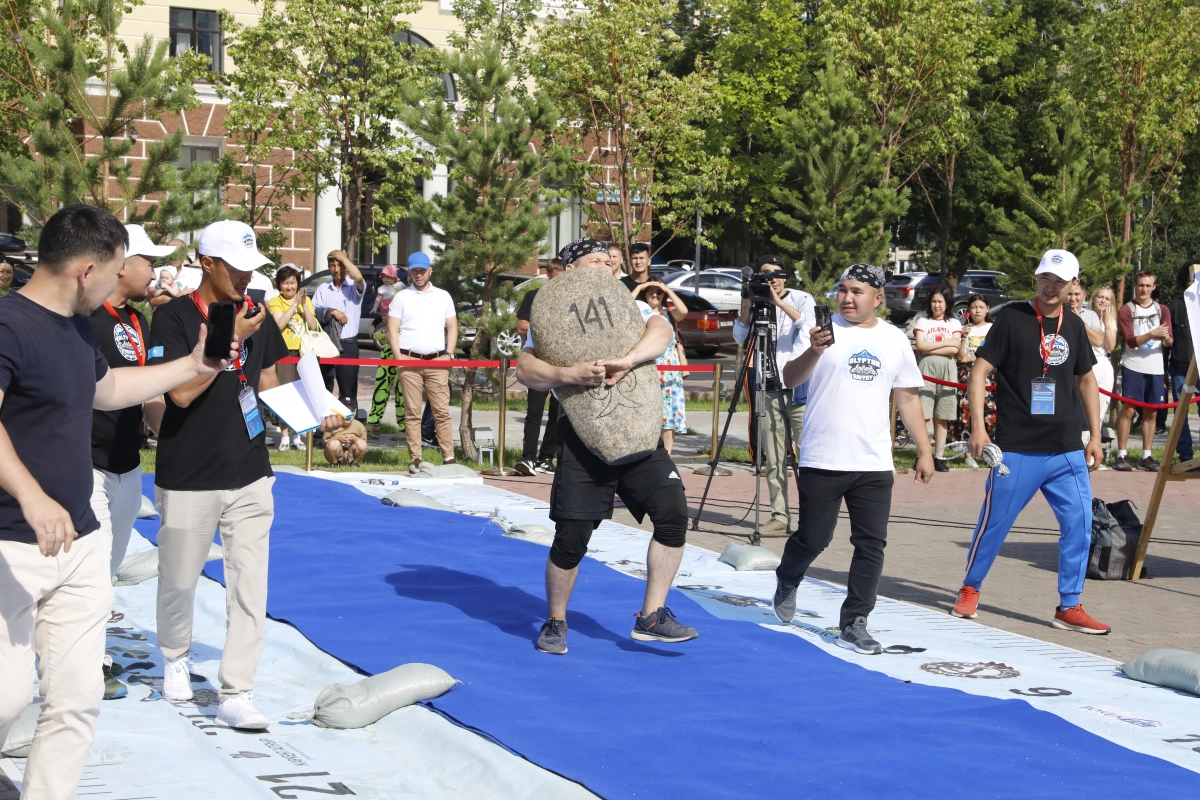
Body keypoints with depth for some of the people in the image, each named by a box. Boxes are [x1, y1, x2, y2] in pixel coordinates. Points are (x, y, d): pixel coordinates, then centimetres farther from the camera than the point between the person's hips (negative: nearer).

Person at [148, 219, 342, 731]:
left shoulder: (258, 317, 6)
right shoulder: (174, 317, -10)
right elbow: (181, 392, -20)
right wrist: (232, 339, -21)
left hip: (249, 475, 4)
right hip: (189, 478, -4)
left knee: (250, 587, -4)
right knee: (179, 580, 12)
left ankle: (235, 696, -1)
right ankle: (175, 659, 40)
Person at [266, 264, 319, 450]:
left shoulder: (306, 300, 13)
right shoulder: (275, 302, 1)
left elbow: (313, 326, 2)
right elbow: (279, 324, -16)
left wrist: (304, 305, -7)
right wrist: (294, 304, -15)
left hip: (303, 352, 4)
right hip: (284, 351, -3)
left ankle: (297, 435, 12)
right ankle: (284, 436, -4)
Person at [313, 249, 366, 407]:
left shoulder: (355, 286, -2)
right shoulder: (323, 288, 7)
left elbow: (359, 278, -26)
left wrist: (343, 258, -15)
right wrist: (332, 312, -16)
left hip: (348, 345, -3)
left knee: (348, 390, 1)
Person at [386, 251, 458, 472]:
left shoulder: (443, 296, 13)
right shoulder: (401, 297, 8)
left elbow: (452, 328, 14)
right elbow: (392, 330, 4)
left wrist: (448, 354, 2)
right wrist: (398, 357, -7)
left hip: (437, 362, 1)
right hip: (410, 361, -1)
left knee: (442, 411, -3)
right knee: (412, 412, 0)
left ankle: (448, 457, -3)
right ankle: (415, 458, 2)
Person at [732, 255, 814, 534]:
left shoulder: (802, 299, 3)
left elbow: (808, 324, -16)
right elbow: (739, 337, 1)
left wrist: (779, 302, -21)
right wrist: (746, 306, -10)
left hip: (800, 387, -4)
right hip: (769, 389, 4)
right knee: (774, 459, 4)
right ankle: (780, 516, 8)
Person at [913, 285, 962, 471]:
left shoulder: (954, 323, 12)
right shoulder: (922, 322, 9)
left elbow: (954, 350, -3)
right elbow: (921, 347, -6)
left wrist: (928, 348, -6)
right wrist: (946, 343, -5)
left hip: (947, 372, 1)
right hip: (926, 370, -1)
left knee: (942, 417, 2)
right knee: (924, 415, -8)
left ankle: (939, 457, 5)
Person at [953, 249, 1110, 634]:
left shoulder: (1074, 326, 9)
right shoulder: (1012, 319, -5)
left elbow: (1086, 380, 18)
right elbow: (979, 371, -6)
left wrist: (1095, 436, 13)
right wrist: (978, 427, -14)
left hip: (1067, 451, 4)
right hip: (1017, 450, -4)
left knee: (1079, 524, -1)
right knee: (994, 523, 3)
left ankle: (1069, 607, 10)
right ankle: (970, 589, 24)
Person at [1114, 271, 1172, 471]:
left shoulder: (1162, 310, 11)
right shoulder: (1127, 310, 0)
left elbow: (1169, 342, 3)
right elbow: (1131, 341, -11)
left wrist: (1165, 338, -21)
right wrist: (1152, 334, -26)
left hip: (1155, 368, 4)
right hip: (1133, 366, -4)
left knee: (1151, 412, 4)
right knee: (1129, 409, -7)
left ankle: (1146, 457, 8)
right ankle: (1121, 455, -5)